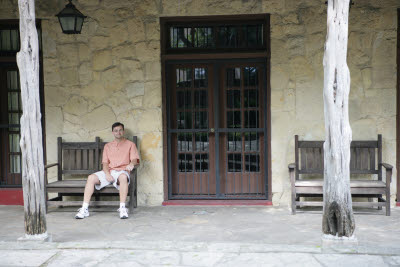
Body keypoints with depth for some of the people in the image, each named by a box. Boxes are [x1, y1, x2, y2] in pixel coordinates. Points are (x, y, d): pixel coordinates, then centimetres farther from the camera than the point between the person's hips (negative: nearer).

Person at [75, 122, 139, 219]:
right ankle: (84, 209, -24)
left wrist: (131, 164, -25)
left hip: (122, 171, -3)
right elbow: (105, 163, 13)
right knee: (91, 177, -24)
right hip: (108, 172, 3)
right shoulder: (108, 146, 23)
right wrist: (107, 174, -8)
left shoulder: (130, 144, 14)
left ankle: (122, 208, -36)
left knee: (123, 177, -40)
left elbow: (134, 159, 1)